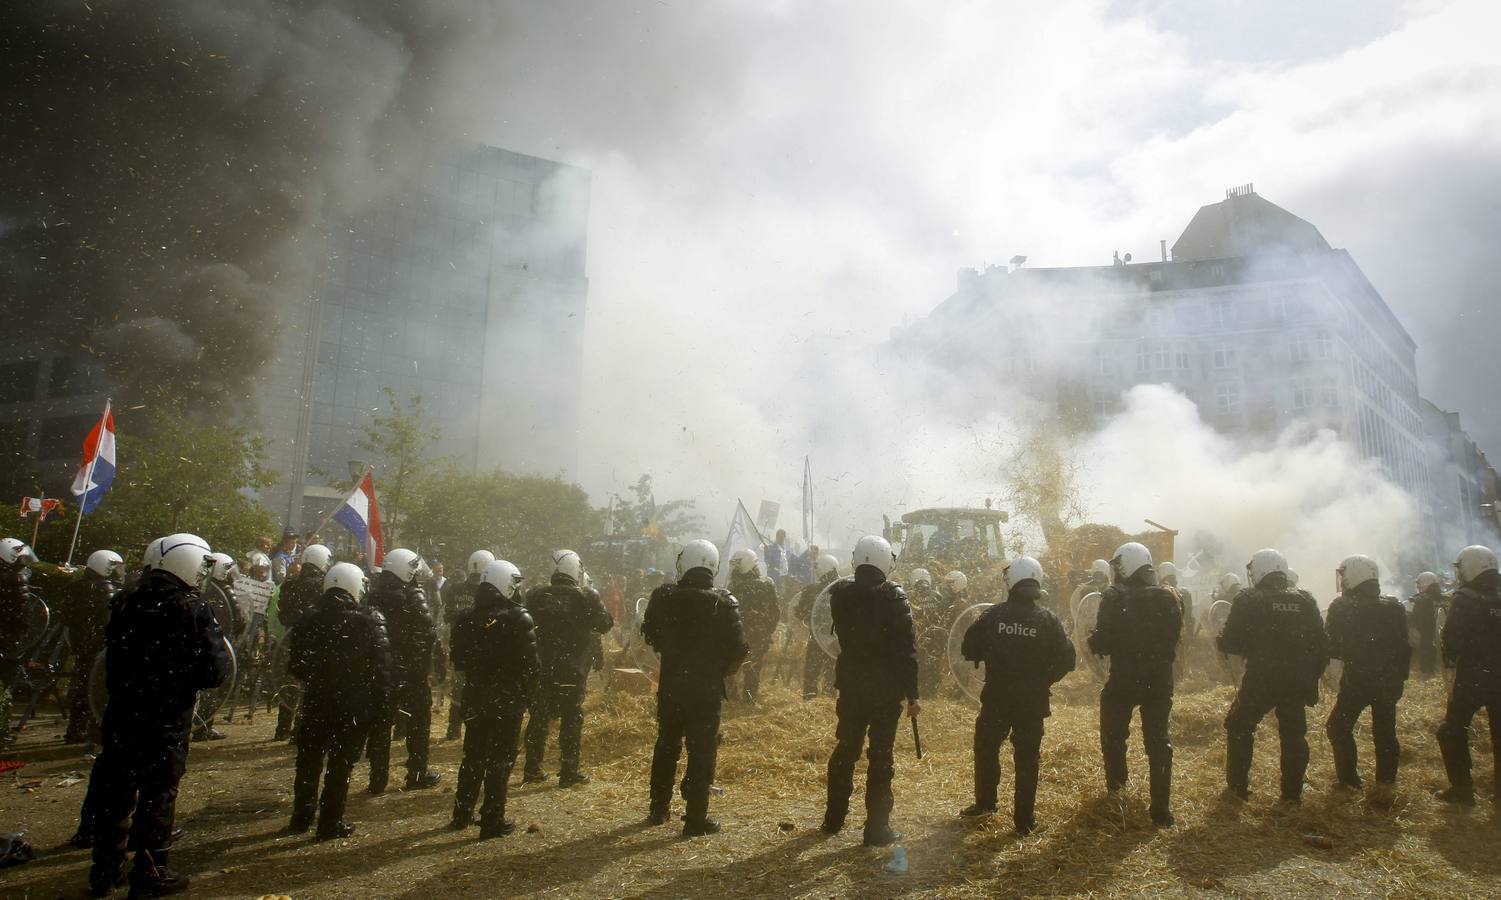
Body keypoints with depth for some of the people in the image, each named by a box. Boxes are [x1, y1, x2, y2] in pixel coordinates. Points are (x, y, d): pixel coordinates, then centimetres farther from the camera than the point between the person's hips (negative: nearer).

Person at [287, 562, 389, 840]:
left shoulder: (309, 618, -3)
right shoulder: (369, 621, -13)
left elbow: (295, 663, 2)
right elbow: (381, 666, -12)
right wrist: (381, 701, -4)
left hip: (316, 702, 3)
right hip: (353, 705, -3)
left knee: (309, 760, 19)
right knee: (341, 763, 6)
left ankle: (301, 817, 30)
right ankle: (330, 823, 11)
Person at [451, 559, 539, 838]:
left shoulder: (466, 619, -1)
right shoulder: (518, 620, -17)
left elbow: (458, 660, 5)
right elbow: (531, 664, -16)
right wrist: (526, 690, 1)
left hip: (477, 698, 5)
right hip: (508, 700, -5)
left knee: (473, 755, 19)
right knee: (500, 759, 3)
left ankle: (463, 814, 29)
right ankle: (493, 821, 8)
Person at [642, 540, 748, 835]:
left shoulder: (663, 597, -7)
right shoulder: (723, 604, -14)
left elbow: (650, 634, 7)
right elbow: (738, 649, -13)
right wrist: (722, 670, 5)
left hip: (670, 685, 3)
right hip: (707, 688, -3)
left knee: (666, 746, 18)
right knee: (702, 751, 5)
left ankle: (659, 810, 30)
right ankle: (696, 818, 8)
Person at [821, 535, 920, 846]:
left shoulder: (840, 595, -4)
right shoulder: (893, 597, -16)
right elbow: (907, 649, -15)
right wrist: (912, 694, -10)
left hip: (851, 686, 4)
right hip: (886, 690, -4)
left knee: (845, 751, 17)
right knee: (881, 757, 4)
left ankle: (834, 818, 28)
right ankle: (877, 828, 10)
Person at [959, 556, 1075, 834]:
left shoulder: (993, 615, -8)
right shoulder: (1048, 620, -7)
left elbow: (969, 650, -6)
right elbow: (1067, 660, -6)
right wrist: (1044, 680, 9)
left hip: (997, 697, 0)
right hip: (1033, 700, 0)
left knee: (986, 748, 19)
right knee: (1027, 757, 9)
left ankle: (985, 802, 29)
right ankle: (1024, 819, 14)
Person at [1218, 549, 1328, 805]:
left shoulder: (1248, 601, -8)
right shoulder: (1305, 602, 5)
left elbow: (1231, 643, -10)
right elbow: (1322, 645, 7)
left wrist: (1221, 640, 12)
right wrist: (1311, 678, 14)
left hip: (1260, 680, -3)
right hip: (1296, 681, 4)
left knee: (1239, 728, 13)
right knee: (1294, 735, 16)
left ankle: (1238, 786, 16)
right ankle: (1293, 792, 19)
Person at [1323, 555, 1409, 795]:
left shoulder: (1342, 608, -11)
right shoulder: (1394, 608, 1)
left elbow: (1329, 646, -8)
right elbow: (1404, 648, 6)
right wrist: (1400, 677, 14)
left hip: (1356, 681, -4)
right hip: (1389, 681, 5)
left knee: (1339, 727, 10)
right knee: (1385, 731, 15)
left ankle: (1347, 778, 12)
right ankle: (1386, 784, 15)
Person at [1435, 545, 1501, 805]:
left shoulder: (1464, 600, -15)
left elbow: (1452, 640, -17)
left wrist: (1451, 660, 1)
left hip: (1472, 677, -6)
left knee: (1452, 731, 6)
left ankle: (1462, 789, 4)